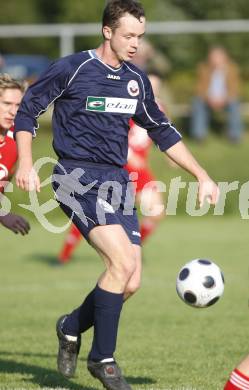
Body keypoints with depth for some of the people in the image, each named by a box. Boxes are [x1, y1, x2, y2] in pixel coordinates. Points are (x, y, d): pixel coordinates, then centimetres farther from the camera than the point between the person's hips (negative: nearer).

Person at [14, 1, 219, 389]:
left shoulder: (136, 79, 11)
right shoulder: (71, 69, -6)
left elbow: (162, 131, 22)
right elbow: (27, 110, 2)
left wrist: (202, 176, 18)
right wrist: (26, 163, -10)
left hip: (117, 182, 6)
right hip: (78, 178, -6)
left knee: (131, 281, -3)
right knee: (122, 262, -22)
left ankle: (72, 326, 24)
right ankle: (103, 358, -7)